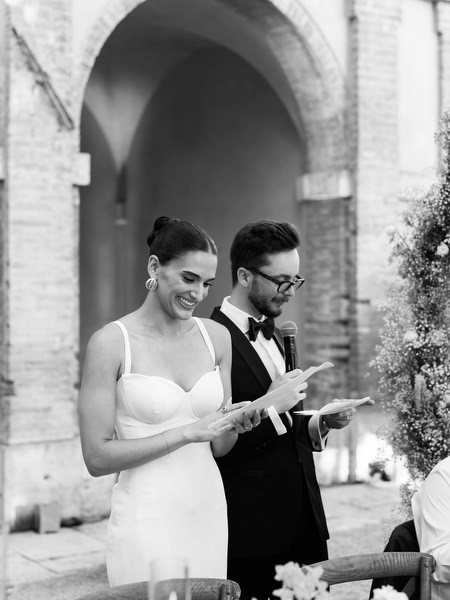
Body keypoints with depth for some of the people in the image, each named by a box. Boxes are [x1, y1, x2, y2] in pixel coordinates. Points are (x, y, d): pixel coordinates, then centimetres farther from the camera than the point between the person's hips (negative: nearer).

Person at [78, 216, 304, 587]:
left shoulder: (217, 337, 5)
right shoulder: (111, 342, -10)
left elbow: (218, 448, 12)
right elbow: (97, 457, -13)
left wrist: (235, 426, -10)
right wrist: (188, 432, -18)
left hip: (208, 510, 5)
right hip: (148, 515, -5)